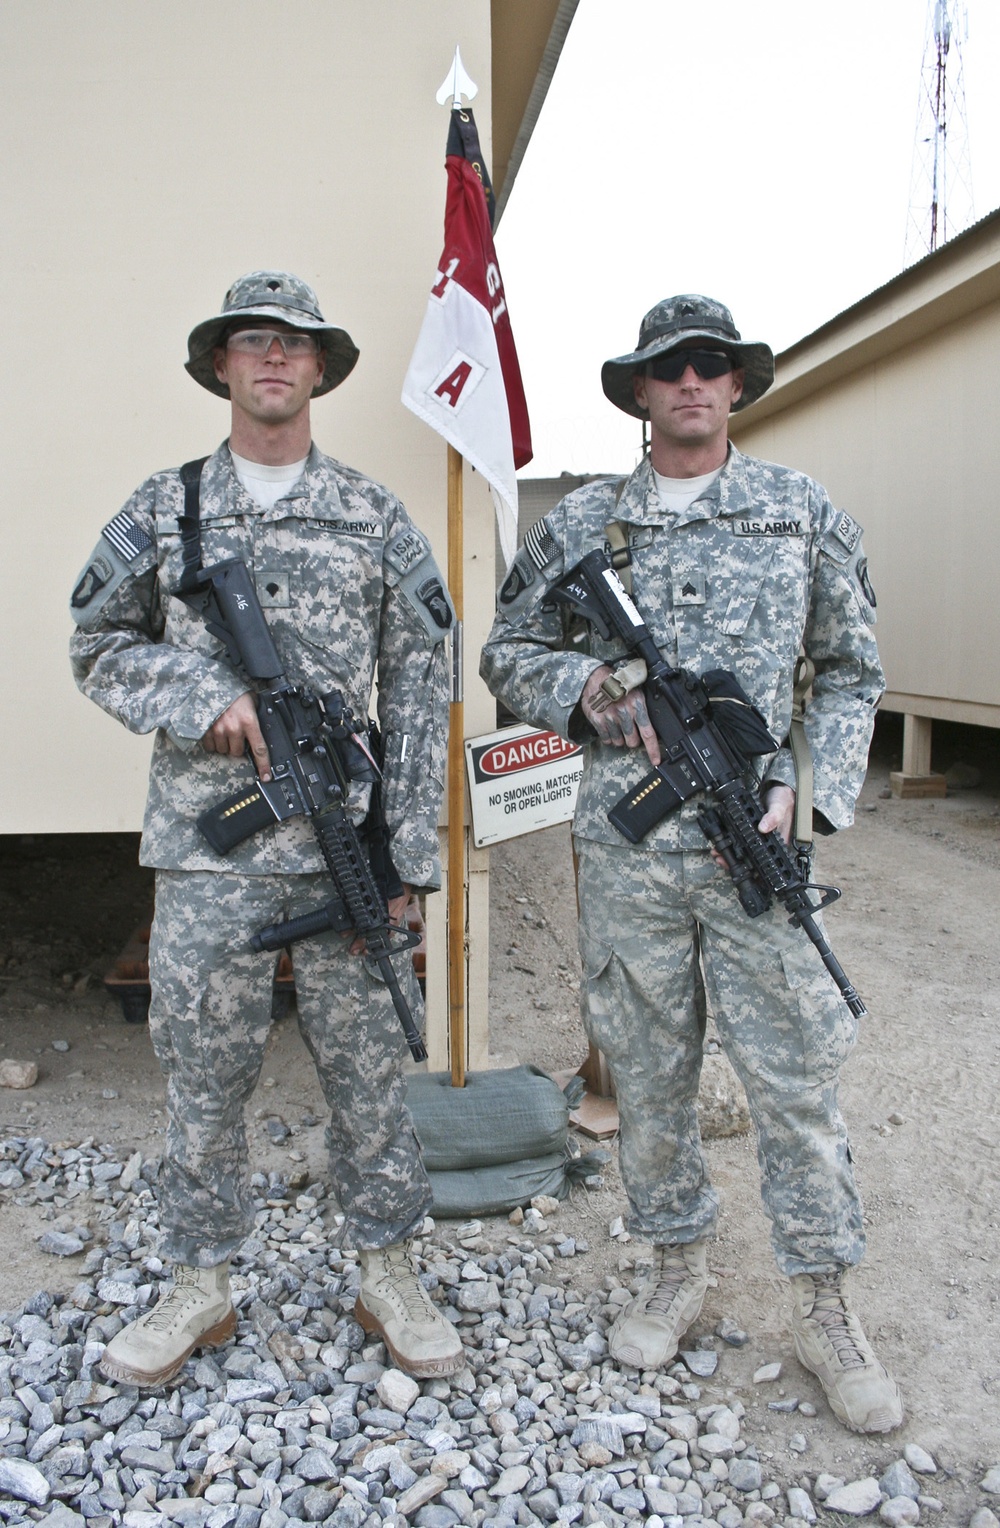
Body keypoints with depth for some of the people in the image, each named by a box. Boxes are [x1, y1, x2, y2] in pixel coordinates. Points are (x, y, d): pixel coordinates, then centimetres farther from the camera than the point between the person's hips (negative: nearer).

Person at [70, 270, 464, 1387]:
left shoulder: (375, 518, 6)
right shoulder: (160, 511, 9)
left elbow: (418, 691, 3)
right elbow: (99, 650, 10)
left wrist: (409, 853, -3)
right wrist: (208, 696, -10)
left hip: (345, 844, 0)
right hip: (205, 846, 1)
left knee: (369, 1067, 8)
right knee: (201, 1074, 10)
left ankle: (386, 1274, 27)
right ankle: (199, 1288, 29)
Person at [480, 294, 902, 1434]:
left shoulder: (803, 513, 7)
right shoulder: (581, 525, 7)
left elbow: (852, 672, 9)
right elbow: (506, 654, 12)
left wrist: (808, 788, -6)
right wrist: (589, 691, -8)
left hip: (756, 844, -1)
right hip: (623, 845, 1)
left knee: (796, 1077, 4)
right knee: (647, 1073, 12)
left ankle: (824, 1311, 23)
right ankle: (676, 1269, 32)